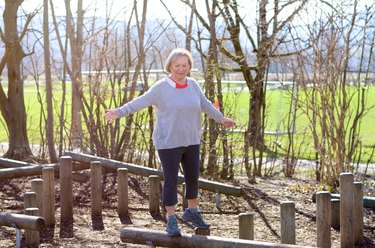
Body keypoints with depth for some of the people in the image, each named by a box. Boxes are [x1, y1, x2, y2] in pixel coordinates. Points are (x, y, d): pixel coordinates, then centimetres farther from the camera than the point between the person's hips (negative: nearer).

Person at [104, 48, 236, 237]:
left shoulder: (193, 85, 4)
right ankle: (171, 220, 5)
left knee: (193, 178, 14)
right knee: (171, 180, -4)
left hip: (191, 141, 5)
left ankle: (192, 212, 33)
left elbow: (204, 103, 18)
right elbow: (140, 102, -14)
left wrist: (220, 118, 28)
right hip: (169, 143, -5)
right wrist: (118, 112, -24)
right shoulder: (161, 87, -11)